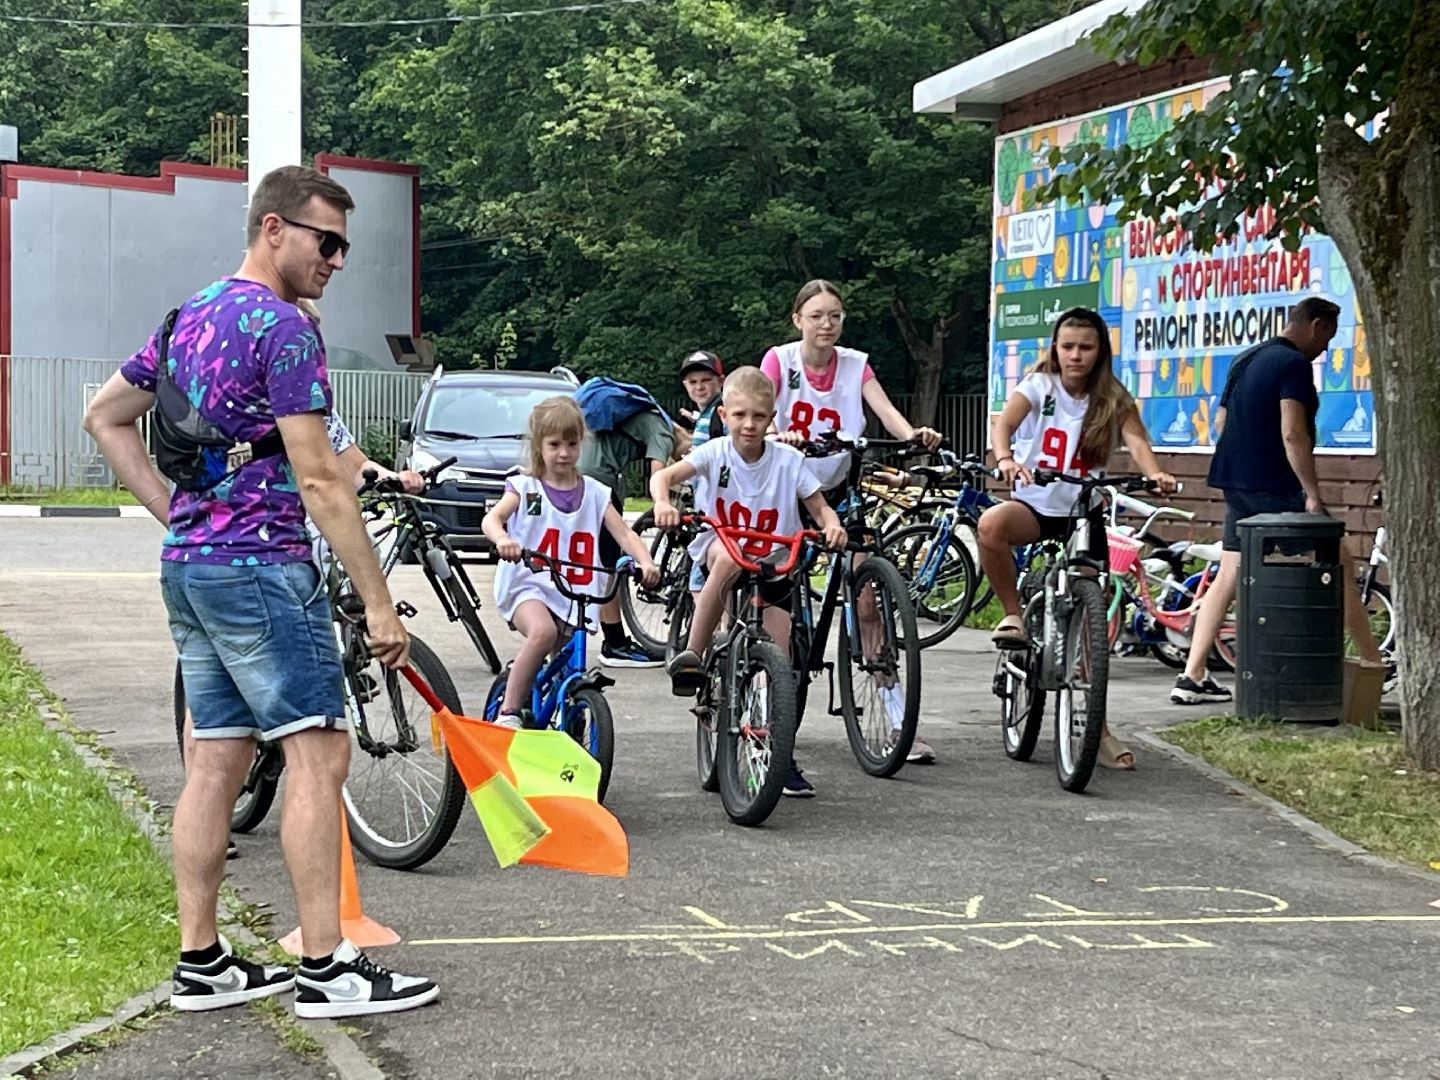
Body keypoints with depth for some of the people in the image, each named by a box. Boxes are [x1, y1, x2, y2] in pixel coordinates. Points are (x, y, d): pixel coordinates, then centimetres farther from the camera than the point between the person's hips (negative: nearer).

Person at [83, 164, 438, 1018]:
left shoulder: (192, 316, 15)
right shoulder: (283, 326, -13)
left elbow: (106, 417, 23)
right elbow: (319, 481, -18)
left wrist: (178, 515, 17)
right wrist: (379, 600, -16)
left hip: (188, 564, 10)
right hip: (259, 565, -10)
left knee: (217, 760, 10)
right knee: (318, 752, -8)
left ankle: (201, 963, 13)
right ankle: (326, 967, -9)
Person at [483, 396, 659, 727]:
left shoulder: (594, 493, 11)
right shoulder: (526, 488, 3)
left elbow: (624, 533, 3)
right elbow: (491, 519, -13)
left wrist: (646, 562, -18)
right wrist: (502, 540, -37)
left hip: (572, 596, 5)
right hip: (527, 584, -4)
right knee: (543, 631, -34)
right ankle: (508, 711, -29)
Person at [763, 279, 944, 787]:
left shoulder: (855, 365, 0)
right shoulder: (780, 360, -7)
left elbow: (886, 410, -15)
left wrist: (914, 434, -37)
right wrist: (779, 436, -45)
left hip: (836, 492, 3)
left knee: (869, 602, -3)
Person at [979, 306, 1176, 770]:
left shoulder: (1113, 399, 0)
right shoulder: (1039, 385, -6)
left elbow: (1136, 440, -18)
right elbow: (1004, 423, -23)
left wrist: (1154, 473, -40)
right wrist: (1005, 459, -46)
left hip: (1083, 514, 2)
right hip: (1035, 504, -2)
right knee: (991, 524, -38)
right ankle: (1013, 615, -16)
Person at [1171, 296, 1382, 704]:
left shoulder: (1244, 361, 16)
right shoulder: (1294, 364, -12)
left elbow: (1221, 422, 21)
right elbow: (1293, 433, -21)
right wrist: (1313, 494, -19)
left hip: (1237, 485, 9)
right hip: (1277, 488, -8)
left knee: (1228, 576, 8)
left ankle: (1192, 678, 2)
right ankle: (1375, 667, 5)